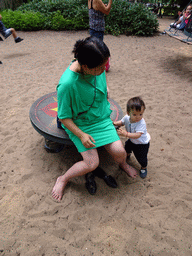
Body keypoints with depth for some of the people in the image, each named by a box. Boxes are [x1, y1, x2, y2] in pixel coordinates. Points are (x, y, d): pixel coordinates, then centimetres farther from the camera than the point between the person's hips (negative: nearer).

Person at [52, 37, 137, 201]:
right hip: (80, 124, -5)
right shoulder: (67, 84, -29)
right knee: (92, 163, -15)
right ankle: (63, 179, 13)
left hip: (102, 118, 5)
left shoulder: (98, 67, -10)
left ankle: (123, 164, 32)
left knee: (119, 152, -7)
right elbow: (64, 117, -18)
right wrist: (81, 135, -24)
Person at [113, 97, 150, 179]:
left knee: (141, 158, 2)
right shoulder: (127, 117, -22)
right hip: (132, 140, 6)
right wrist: (115, 123, -19)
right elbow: (122, 122, 0)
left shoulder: (142, 123, -41)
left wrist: (126, 134, -59)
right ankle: (127, 154, 68)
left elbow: (137, 135, -49)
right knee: (127, 147, 30)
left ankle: (144, 168, 37)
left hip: (142, 143, -6)